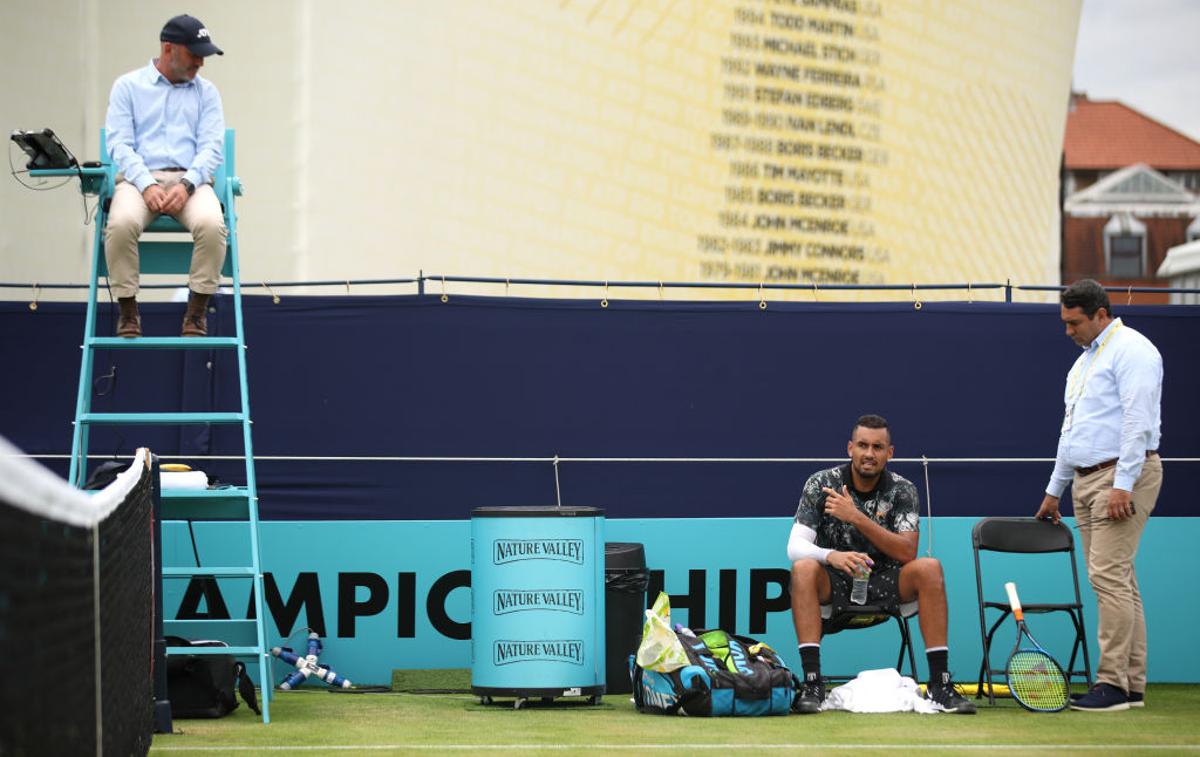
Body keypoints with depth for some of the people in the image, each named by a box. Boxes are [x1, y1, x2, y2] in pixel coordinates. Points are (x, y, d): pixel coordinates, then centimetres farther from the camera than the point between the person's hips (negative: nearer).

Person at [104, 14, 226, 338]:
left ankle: (197, 312, -18)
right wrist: (147, 185, -18)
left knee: (212, 224, -33)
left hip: (190, 180, 1)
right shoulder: (128, 86, 9)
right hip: (139, 177, -1)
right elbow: (119, 143, -1)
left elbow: (212, 146, 3)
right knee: (121, 223, -36)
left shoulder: (206, 92, 14)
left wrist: (186, 185, -16)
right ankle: (128, 311, -18)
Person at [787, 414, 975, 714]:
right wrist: (832, 555, -36)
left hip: (883, 584, 1)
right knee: (803, 568, -34)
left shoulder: (902, 490, -4)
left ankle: (939, 684, -25)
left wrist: (856, 517, -26)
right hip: (835, 581, -1)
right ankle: (812, 682, -37)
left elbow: (907, 552, -17)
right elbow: (795, 546, -14)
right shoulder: (821, 484, -6)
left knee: (929, 568, -27)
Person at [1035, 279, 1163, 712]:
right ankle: (1132, 684, 8)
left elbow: (1138, 421, -18)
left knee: (1109, 575, -15)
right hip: (1086, 479, 10)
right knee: (1118, 581, 7)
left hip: (1123, 475, -10)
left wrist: (1123, 483, -23)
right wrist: (1054, 490, 28)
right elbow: (1070, 430, 28)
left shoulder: (1132, 351, -9)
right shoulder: (1084, 360, 22)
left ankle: (1114, 683, -15)